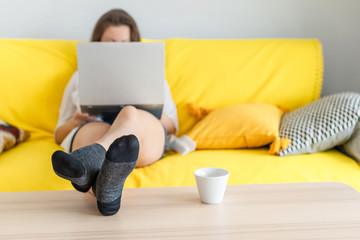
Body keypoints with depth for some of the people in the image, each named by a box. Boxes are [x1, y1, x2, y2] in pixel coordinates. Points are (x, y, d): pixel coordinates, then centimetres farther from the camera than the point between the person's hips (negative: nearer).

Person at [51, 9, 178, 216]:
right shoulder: (80, 77, 32)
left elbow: (172, 126, 23)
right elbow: (59, 135, 26)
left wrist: (148, 112, 0)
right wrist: (75, 122, 1)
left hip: (146, 137, 0)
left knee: (130, 114, -37)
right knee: (96, 130, -39)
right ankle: (109, 192, -73)